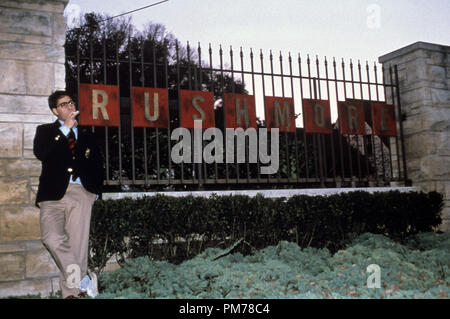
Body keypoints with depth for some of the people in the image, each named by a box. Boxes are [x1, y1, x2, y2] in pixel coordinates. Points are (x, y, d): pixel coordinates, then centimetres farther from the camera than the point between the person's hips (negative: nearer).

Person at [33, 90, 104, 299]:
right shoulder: (45, 131, 17)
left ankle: (72, 291, -4)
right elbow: (40, 153, -4)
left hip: (81, 193, 1)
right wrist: (65, 129, -4)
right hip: (54, 194, -1)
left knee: (77, 242, -9)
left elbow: (98, 166, 26)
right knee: (52, 237, -22)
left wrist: (96, 191, 12)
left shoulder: (87, 135, 24)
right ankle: (82, 279, -12)